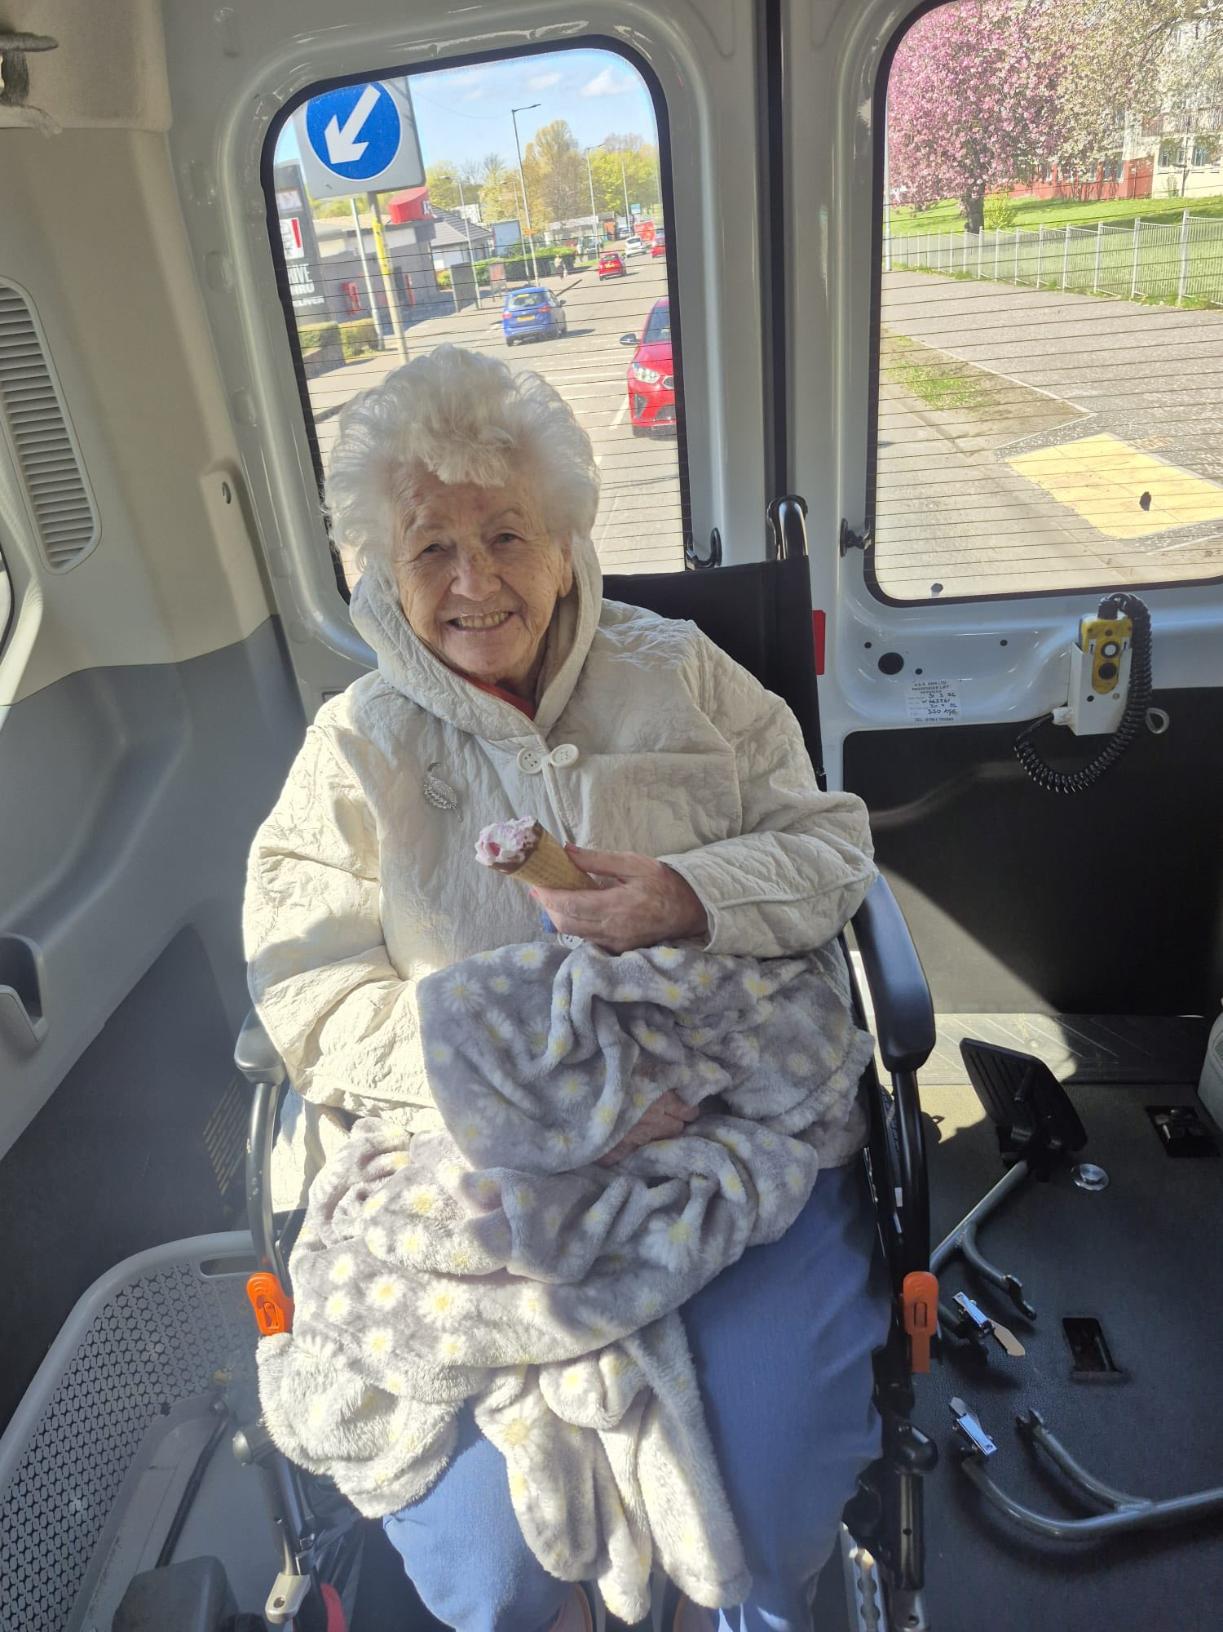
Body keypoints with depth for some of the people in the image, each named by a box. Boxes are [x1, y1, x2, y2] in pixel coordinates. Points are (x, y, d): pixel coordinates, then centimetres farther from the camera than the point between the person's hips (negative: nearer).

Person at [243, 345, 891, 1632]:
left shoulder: (681, 674, 10)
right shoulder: (356, 745, 6)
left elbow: (832, 844, 8)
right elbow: (310, 988, -2)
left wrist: (695, 897, -13)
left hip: (723, 1107, 1)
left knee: (774, 1435, -17)